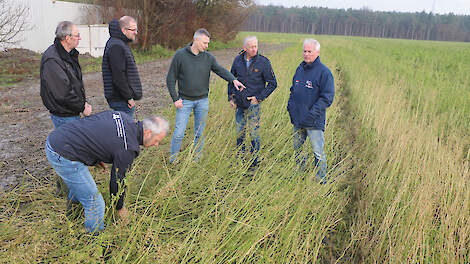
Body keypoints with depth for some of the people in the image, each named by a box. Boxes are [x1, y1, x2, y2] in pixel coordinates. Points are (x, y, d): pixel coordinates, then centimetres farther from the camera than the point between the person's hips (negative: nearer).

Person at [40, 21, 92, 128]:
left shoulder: (70, 54, 10)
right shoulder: (52, 60, -22)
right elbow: (63, 93, -24)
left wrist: (84, 102, 7)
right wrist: (82, 107, -13)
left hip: (74, 113, 9)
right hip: (63, 116, -9)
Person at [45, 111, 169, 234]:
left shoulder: (122, 116, 3)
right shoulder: (127, 149, -18)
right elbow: (117, 180, -6)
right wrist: (120, 207, 13)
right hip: (64, 157, -10)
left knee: (78, 191, 33)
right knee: (95, 203, 2)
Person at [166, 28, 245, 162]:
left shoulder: (208, 57, 2)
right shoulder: (180, 55, -7)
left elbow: (220, 70, -6)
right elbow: (171, 78, -4)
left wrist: (233, 79, -26)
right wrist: (175, 99, -9)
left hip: (202, 101, 3)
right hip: (185, 101, -3)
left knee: (200, 133, 10)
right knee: (179, 132, -3)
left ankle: (196, 159, 26)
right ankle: (173, 160, 15)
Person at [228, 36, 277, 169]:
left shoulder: (263, 62, -8)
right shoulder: (238, 60, 2)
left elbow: (272, 84, -4)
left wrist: (258, 98, -9)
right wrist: (231, 97, 7)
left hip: (253, 103, -4)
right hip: (239, 103, 4)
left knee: (253, 133, -1)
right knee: (240, 132, 12)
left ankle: (254, 162, 13)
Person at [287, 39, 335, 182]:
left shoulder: (324, 72, -12)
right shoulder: (300, 68, 11)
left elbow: (327, 97, -14)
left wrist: (312, 112, -20)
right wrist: (290, 104, 7)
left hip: (314, 121, -7)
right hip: (297, 118, 7)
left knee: (318, 153, 0)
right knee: (298, 149, 19)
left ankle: (321, 181, 14)